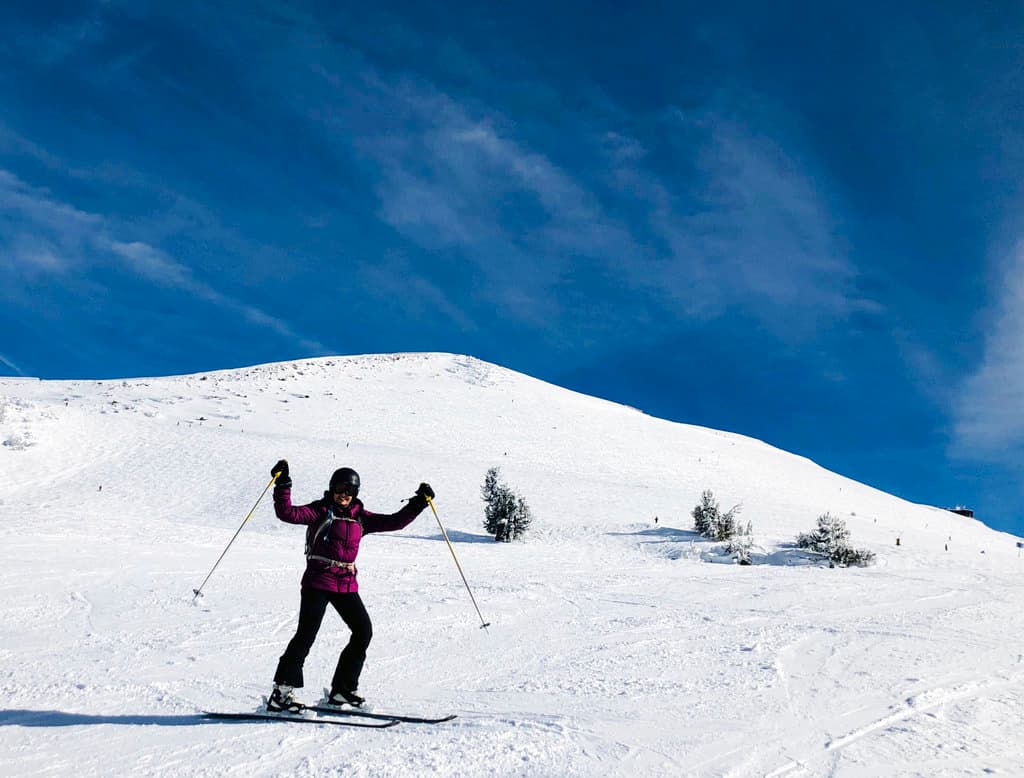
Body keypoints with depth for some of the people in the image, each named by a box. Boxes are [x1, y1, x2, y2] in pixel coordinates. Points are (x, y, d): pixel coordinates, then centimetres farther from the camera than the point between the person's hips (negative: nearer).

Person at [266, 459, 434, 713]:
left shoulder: (360, 517, 12)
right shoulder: (320, 510, -1)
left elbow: (394, 522, 13)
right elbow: (288, 513, -14)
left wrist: (418, 503, 7)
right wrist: (282, 485, -24)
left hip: (347, 584, 6)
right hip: (318, 580, -5)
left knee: (363, 632, 2)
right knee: (307, 633, -12)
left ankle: (342, 690, 14)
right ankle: (282, 691, -5)